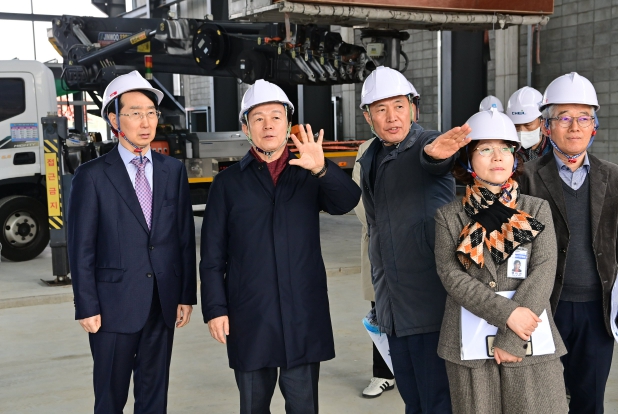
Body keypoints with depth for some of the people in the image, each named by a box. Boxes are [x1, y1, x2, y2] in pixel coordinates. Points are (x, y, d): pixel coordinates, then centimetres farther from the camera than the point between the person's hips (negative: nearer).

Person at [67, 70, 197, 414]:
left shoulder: (173, 170, 6)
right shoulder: (92, 176, -5)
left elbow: (185, 237, 7)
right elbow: (81, 248, -5)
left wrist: (187, 295, 4)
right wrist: (87, 307, -8)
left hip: (164, 304, 3)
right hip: (115, 305, -3)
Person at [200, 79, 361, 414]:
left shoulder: (309, 176, 7)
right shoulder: (229, 182, 5)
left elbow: (347, 202, -13)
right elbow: (213, 256, 2)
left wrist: (322, 169, -31)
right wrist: (215, 309, -5)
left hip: (305, 315, 1)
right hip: (249, 317, 0)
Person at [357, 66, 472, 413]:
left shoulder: (428, 145, -8)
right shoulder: (370, 161, 12)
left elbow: (433, 158, -35)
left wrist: (434, 151, -58)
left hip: (431, 302, -7)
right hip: (393, 304, 7)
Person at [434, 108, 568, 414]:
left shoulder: (537, 210, 4)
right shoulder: (449, 216, 3)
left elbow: (543, 273, -5)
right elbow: (451, 275, -7)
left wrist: (511, 338, -13)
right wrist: (506, 313, -18)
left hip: (530, 342, 0)